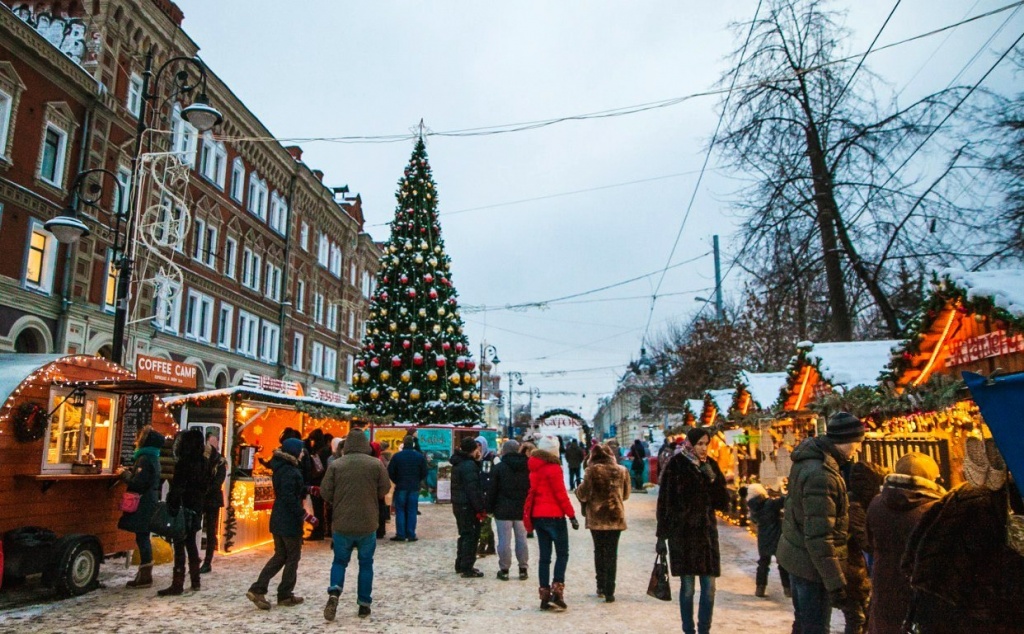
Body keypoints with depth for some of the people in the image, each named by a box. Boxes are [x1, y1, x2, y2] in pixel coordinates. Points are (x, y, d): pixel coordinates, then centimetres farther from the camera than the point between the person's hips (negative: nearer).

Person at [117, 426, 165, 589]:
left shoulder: (144, 459, -17)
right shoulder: (152, 457, 14)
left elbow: (137, 483, -21)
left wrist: (124, 474, -7)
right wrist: (130, 470, 10)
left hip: (142, 505, -10)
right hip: (148, 503, 10)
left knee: (142, 538, -6)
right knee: (143, 537, 14)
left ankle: (144, 577, -2)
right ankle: (145, 574, 20)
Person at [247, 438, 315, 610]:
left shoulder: (280, 467, 9)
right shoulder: (290, 471, -20)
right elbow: (290, 498, -25)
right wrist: (305, 515, -22)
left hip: (278, 519, 9)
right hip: (290, 521, -9)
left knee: (280, 556, 17)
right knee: (293, 557, 6)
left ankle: (257, 589, 9)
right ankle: (285, 595, 14)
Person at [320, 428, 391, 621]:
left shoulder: (335, 465, -6)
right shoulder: (377, 464, -6)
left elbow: (325, 492, -4)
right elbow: (384, 490, 1)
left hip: (342, 524, 0)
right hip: (368, 524, 0)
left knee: (340, 561, 16)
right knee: (366, 563, 13)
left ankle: (334, 593, -7)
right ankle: (364, 604, 15)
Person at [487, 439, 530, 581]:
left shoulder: (498, 468, -6)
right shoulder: (527, 467, 3)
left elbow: (492, 490, -5)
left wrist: (489, 508, 3)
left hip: (503, 510, -3)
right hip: (522, 510, 3)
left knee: (504, 541, 2)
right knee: (521, 540, 10)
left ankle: (504, 569, 7)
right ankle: (523, 569, 14)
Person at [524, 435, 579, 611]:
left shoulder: (535, 468, 10)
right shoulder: (553, 468, -12)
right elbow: (561, 494, -14)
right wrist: (572, 515, -9)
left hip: (537, 515, 7)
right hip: (554, 515, -7)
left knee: (544, 556, 10)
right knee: (562, 554, 2)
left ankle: (544, 595, 10)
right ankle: (557, 592, -8)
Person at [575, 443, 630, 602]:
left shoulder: (592, 470, -9)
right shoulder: (621, 470, 1)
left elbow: (584, 494, -9)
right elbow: (626, 495, 11)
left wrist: (578, 489, 11)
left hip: (596, 517, -1)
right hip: (616, 517, 1)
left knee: (599, 551, 15)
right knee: (611, 553, 5)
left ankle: (601, 587, 19)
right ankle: (609, 591, 2)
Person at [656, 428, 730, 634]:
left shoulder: (711, 465, 6)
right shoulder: (676, 465, -7)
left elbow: (723, 503, 5)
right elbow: (664, 501, -6)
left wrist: (713, 479, -11)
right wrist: (662, 536, -7)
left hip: (706, 531, 4)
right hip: (682, 533, -4)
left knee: (709, 587, 4)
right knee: (687, 587, 2)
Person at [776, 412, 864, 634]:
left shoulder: (810, 458, 2)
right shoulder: (821, 475, -28)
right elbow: (819, 538, -28)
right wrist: (836, 582, -23)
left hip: (796, 554, 9)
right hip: (811, 562, -9)